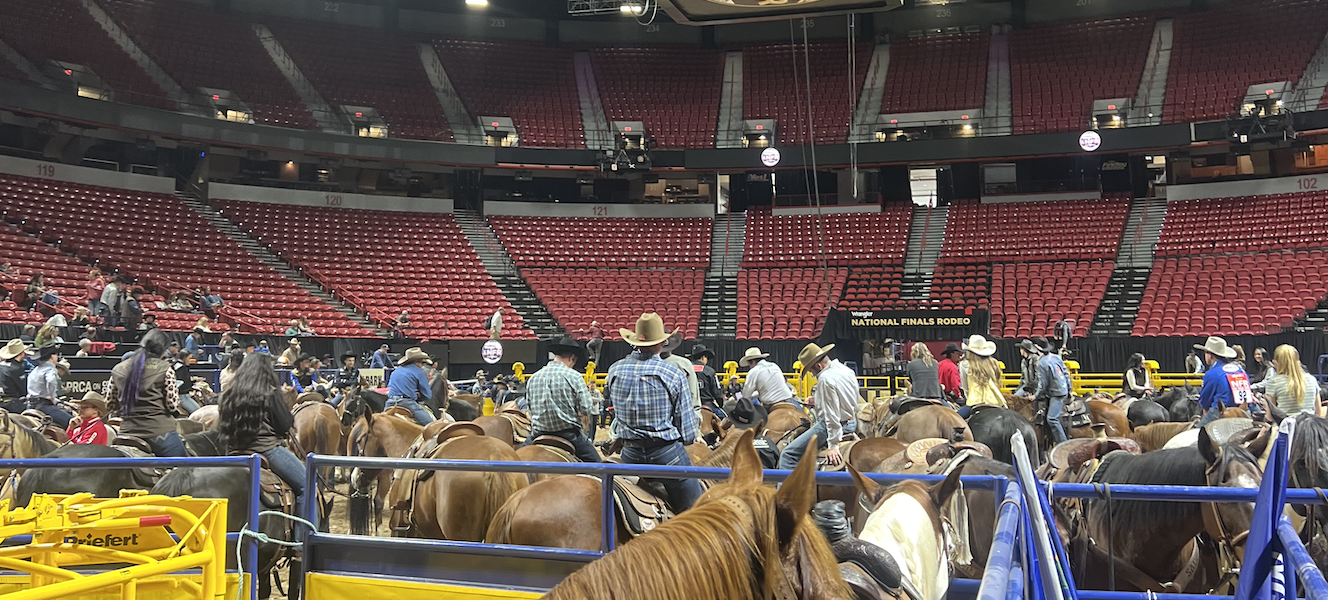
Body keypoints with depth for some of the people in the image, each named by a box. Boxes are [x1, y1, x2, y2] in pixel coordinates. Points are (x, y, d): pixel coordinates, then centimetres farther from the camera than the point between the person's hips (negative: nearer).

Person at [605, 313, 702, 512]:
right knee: (692, 509, 4)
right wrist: (694, 435, 19)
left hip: (630, 453, 4)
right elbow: (685, 419, -2)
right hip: (667, 452, -4)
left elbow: (608, 401, 20)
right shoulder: (674, 375, -8)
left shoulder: (616, 370, 2)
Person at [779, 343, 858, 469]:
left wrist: (833, 445, -22)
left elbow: (831, 415, -25)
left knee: (787, 455, -8)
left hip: (833, 426, -10)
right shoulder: (847, 370, 5)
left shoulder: (826, 379, -24)